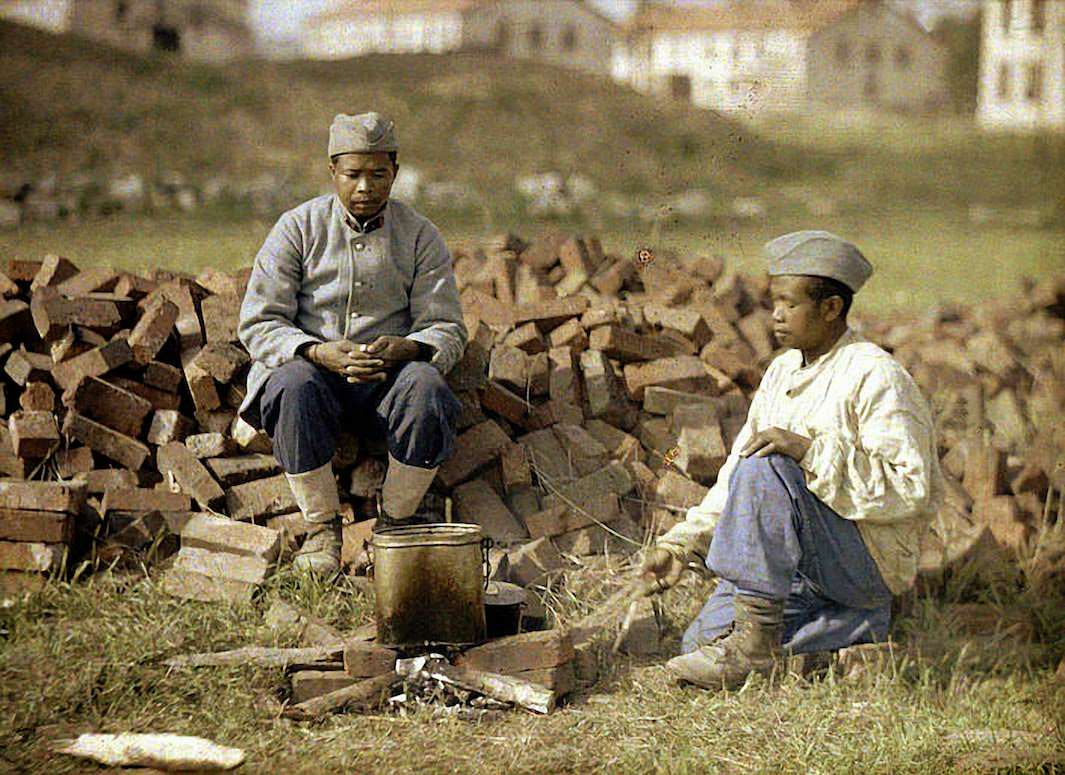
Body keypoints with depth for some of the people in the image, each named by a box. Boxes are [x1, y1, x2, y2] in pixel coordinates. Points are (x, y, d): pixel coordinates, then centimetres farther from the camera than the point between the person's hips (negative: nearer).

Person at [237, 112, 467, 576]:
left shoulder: (420, 236, 6)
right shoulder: (298, 228, 2)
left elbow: (447, 329, 2)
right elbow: (258, 324, -4)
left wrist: (406, 348, -22)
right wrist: (319, 353, -23)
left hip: (388, 376, 1)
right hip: (312, 365, -1)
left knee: (426, 387, -33)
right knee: (294, 385, -36)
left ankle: (394, 524, -15)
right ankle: (321, 527, -21)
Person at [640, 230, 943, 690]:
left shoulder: (876, 377, -12)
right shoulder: (782, 371, 13)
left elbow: (908, 489, -22)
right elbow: (733, 479, 15)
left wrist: (811, 452, -30)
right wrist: (680, 544, 4)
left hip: (870, 560, -8)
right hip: (801, 570, 8)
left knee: (764, 468, -28)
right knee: (702, 639, -10)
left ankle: (755, 642, -25)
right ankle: (857, 625, 7)